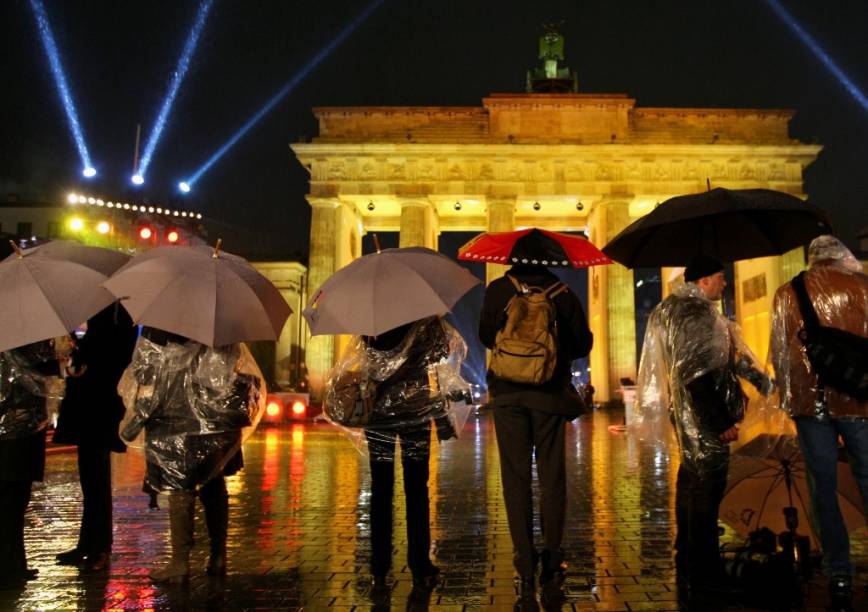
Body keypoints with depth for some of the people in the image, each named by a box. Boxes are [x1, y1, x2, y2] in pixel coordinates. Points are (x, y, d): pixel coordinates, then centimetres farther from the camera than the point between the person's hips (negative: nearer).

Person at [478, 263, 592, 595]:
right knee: (552, 477, 11)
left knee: (515, 478, 6)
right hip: (549, 393, 0)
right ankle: (551, 560, 14)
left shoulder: (497, 290, -2)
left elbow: (485, 335, 7)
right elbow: (582, 345, 3)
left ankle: (526, 567, 7)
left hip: (507, 392, 0)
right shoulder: (564, 295, -3)